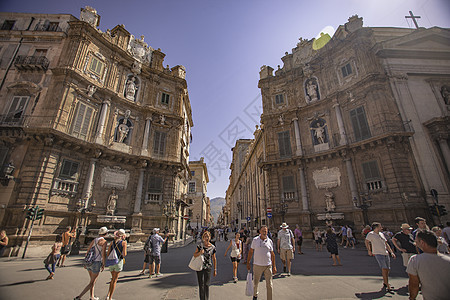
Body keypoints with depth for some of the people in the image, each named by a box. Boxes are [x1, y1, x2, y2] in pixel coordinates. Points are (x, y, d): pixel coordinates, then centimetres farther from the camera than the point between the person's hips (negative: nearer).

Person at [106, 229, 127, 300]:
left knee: (113, 279, 24)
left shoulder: (112, 242, 5)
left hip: (111, 262, 5)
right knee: (114, 280, 9)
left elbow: (108, 254, 4)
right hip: (118, 262, -4)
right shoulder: (124, 242, -8)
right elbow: (124, 254, -13)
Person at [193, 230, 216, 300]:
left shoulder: (213, 247, -4)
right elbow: (194, 255, 0)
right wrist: (200, 253, -20)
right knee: (201, 284, 5)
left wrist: (215, 270, 4)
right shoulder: (200, 245, -6)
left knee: (206, 284, 8)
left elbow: (214, 259, 4)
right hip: (200, 267, 0)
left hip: (208, 268, 0)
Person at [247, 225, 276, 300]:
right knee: (255, 283, 13)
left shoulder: (270, 241, 0)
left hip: (268, 266, 1)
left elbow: (272, 254, 7)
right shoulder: (255, 240, -4)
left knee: (269, 285, 6)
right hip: (257, 265, 0)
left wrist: (274, 266, 6)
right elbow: (250, 252, 3)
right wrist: (248, 263, 3)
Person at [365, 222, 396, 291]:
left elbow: (386, 244, 19)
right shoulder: (371, 234, -7)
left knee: (387, 269, 11)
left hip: (386, 253, 7)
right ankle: (387, 285, -5)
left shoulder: (381, 234, 14)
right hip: (378, 253, -7)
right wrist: (369, 250, 5)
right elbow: (366, 241, 3)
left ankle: (385, 284, 27)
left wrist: (391, 252, 12)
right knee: (384, 268, -13)